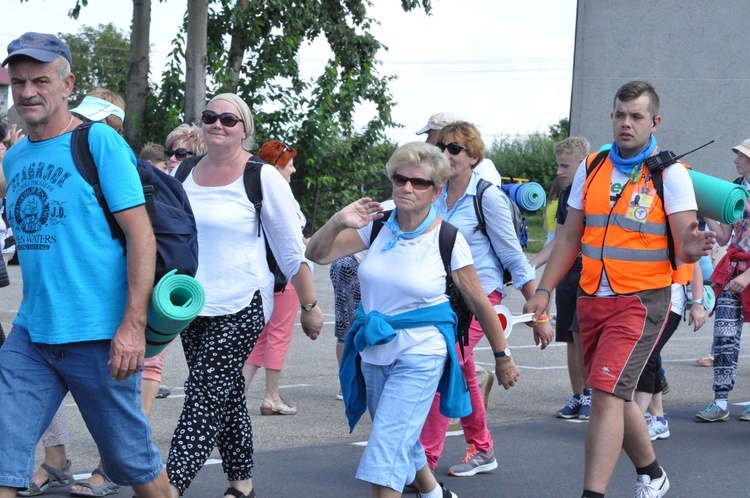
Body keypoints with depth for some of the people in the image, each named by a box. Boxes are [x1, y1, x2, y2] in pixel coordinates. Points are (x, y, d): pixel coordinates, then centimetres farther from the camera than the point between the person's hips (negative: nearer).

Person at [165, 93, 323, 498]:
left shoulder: (262, 178, -7)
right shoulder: (184, 173, 7)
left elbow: (291, 249, -3)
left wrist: (309, 307, -2)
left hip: (241, 308, -5)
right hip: (193, 306, 5)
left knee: (204, 396, -10)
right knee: (227, 397, 11)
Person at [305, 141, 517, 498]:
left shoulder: (447, 238, -10)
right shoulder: (377, 226, -1)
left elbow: (478, 301, -3)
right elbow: (318, 255, -3)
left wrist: (502, 356, 3)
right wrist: (339, 223, -22)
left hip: (419, 357, -6)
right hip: (374, 352, 6)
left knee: (384, 457, -15)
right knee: (400, 442, 23)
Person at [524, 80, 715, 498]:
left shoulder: (670, 173, -7)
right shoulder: (591, 168, 7)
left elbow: (684, 247, -13)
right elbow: (570, 237, 14)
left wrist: (692, 248, -37)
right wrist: (544, 290, 7)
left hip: (641, 301, -6)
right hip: (593, 299, 6)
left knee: (607, 393, -17)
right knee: (616, 396, 16)